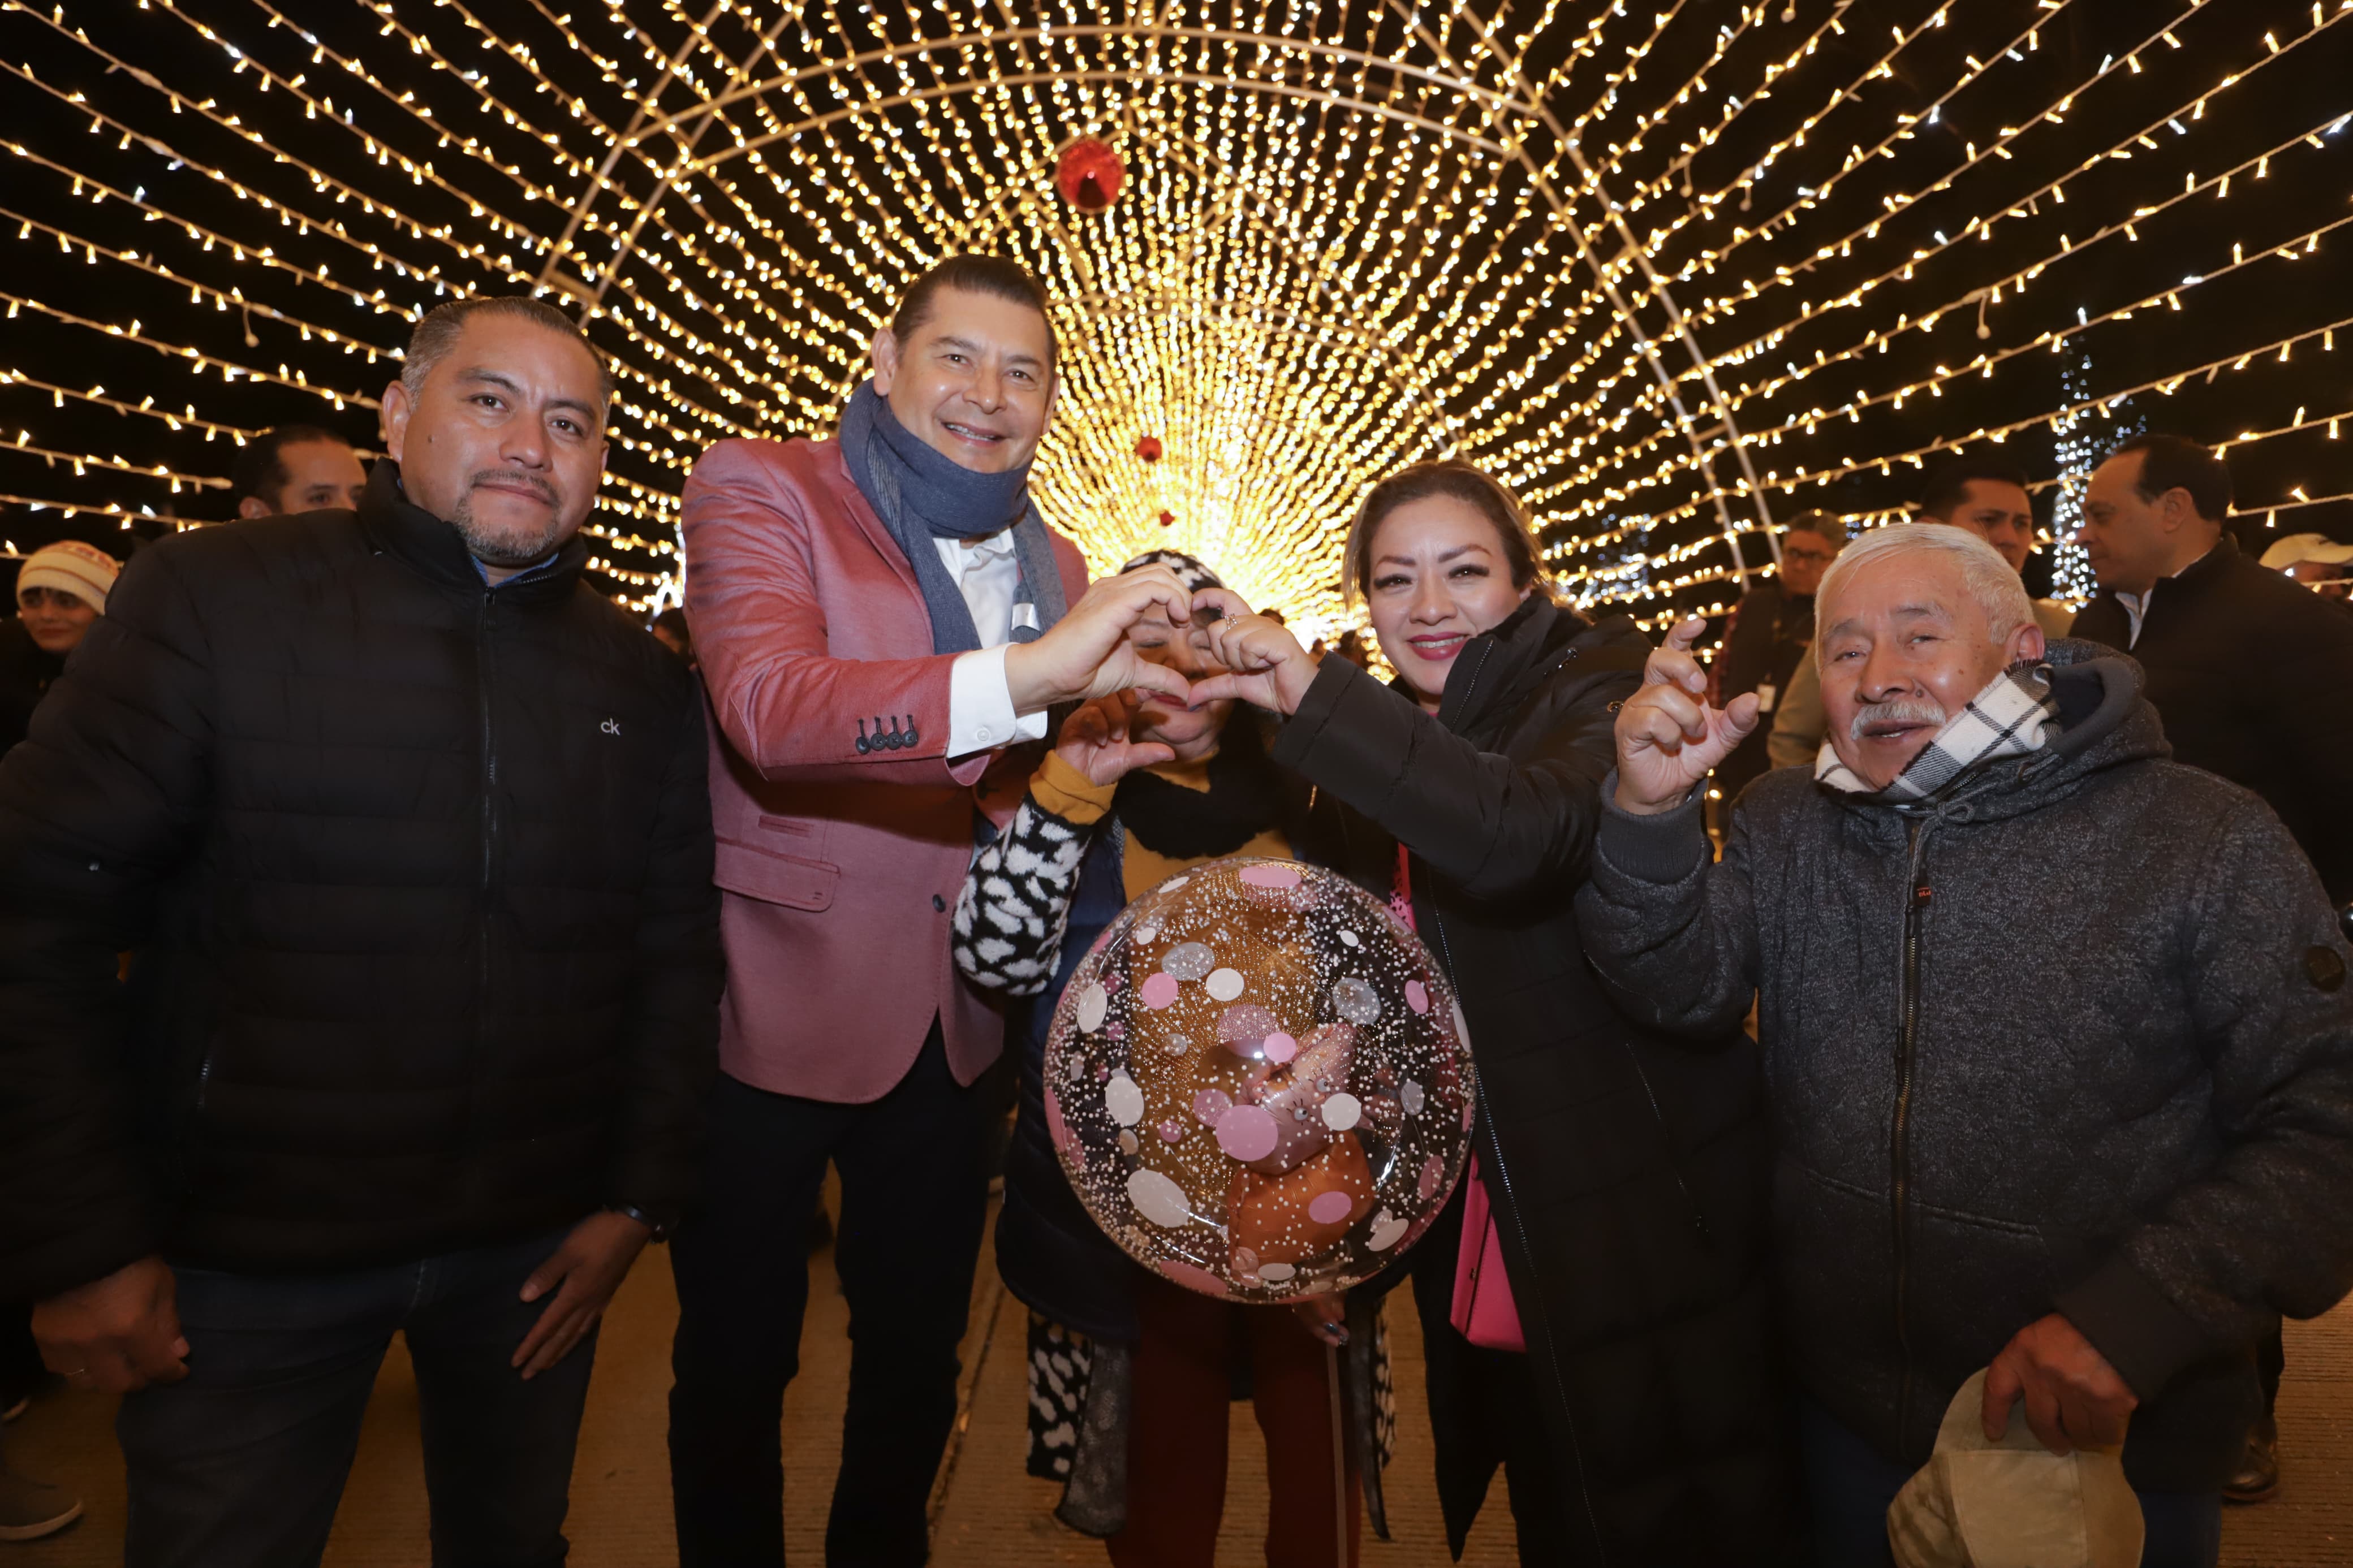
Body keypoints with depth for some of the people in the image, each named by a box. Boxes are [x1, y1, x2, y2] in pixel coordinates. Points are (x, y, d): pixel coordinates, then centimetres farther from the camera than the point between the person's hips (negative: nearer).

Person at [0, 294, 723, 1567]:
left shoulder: (641, 680, 2)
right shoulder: (213, 600, -8)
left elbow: (675, 950, 4)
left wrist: (640, 1196, 1)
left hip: (533, 1250, 3)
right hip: (242, 1264, -2)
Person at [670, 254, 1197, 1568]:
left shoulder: (1053, 568, 9)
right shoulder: (761, 488, -8)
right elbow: (766, 704, -27)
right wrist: (1023, 674, -38)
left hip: (953, 1023, 5)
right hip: (775, 1004, -4)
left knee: (920, 1355, 20)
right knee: (737, 1362, 13)